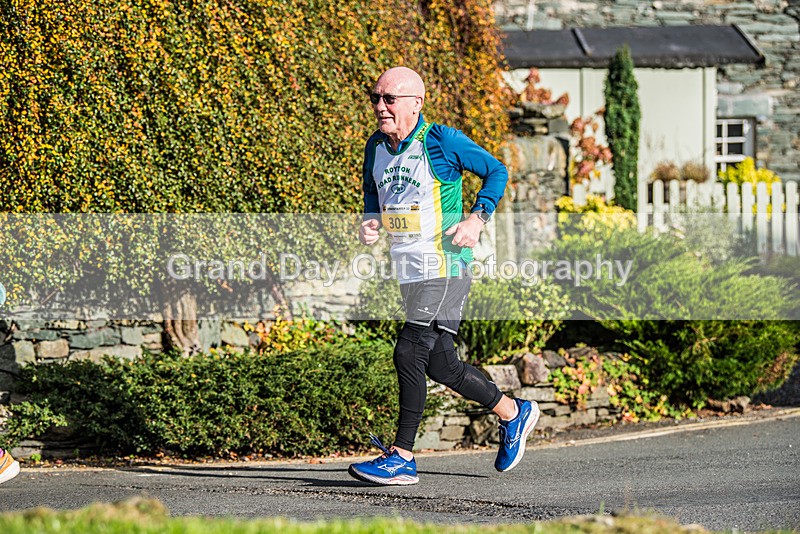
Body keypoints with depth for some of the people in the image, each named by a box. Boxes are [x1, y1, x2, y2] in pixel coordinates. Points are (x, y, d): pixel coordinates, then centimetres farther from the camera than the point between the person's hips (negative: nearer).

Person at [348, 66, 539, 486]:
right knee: (440, 365, 11)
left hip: (444, 266, -8)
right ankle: (513, 413, 32)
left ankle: (402, 457, -12)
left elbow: (496, 171, -3)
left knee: (409, 353, -16)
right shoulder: (376, 147, 8)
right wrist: (370, 223, 0)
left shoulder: (441, 141, -11)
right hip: (409, 273, 8)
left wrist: (476, 219, -14)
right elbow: (373, 198, 22)